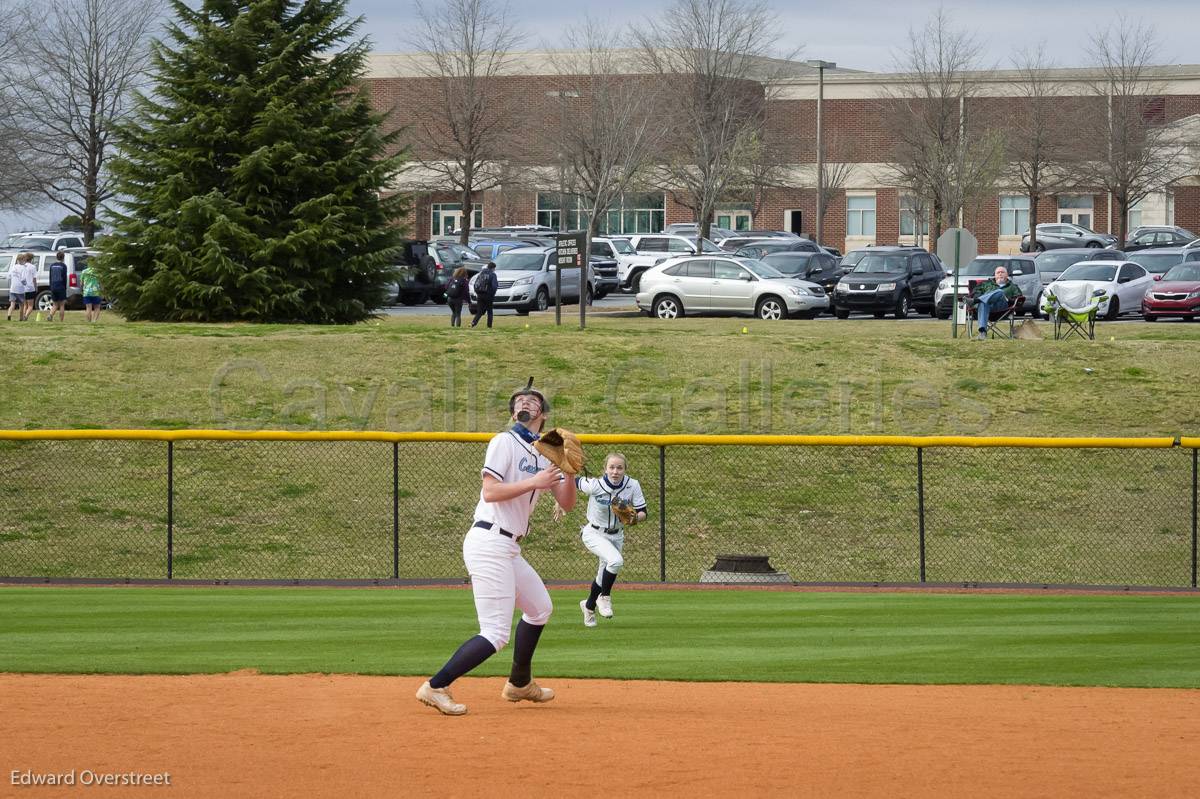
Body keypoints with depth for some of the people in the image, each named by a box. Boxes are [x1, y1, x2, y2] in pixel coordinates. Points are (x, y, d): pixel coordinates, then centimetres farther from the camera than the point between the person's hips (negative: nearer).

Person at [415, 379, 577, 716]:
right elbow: (490, 491, -17)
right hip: (489, 544, -9)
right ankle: (435, 688, -16)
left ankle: (520, 684, 37)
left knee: (539, 609, 25)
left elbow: (567, 503, 10)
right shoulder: (505, 442, -6)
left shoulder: (545, 454, 17)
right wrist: (535, 483, -19)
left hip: (508, 549, 9)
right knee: (496, 634, -16)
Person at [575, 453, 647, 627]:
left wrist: (635, 518, -32)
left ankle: (589, 606, 44)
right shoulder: (595, 485, -23)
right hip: (594, 533, -4)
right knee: (615, 561, -30)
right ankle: (604, 597, -6)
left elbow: (643, 513, -11)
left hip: (616, 536, 4)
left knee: (603, 577, 15)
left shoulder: (632, 486, -16)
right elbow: (572, 482, -7)